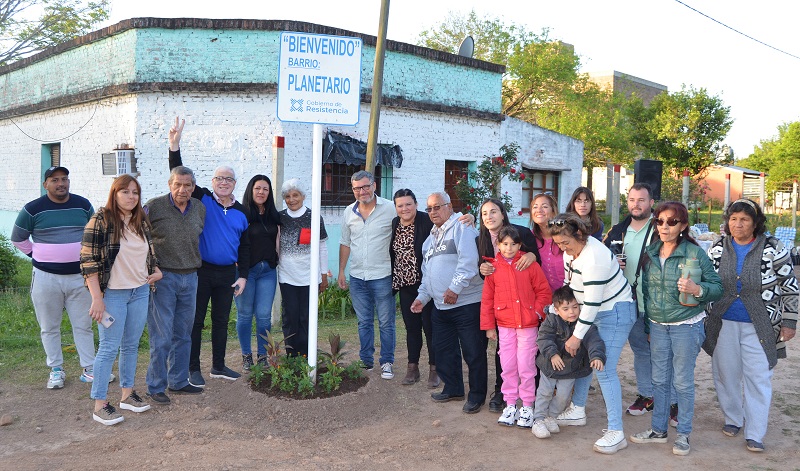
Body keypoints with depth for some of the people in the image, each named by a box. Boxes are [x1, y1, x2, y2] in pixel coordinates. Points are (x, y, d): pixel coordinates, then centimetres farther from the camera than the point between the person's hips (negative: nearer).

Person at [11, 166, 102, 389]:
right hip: (46, 277, -1)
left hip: (79, 276, 2)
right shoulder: (33, 209, -4)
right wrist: (37, 255, 5)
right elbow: (18, 238, 9)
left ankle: (89, 369, 14)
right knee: (49, 328, 8)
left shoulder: (83, 205, 3)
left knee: (83, 325, 6)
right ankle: (56, 370, 21)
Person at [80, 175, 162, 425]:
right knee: (109, 348, -2)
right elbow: (88, 260, -14)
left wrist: (156, 271, 4)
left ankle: (127, 394, 25)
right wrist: (97, 299, -17)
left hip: (140, 292, 6)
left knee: (132, 345, 13)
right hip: (113, 294, -6)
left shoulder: (141, 221, 8)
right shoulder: (101, 220, -11)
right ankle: (100, 404, 8)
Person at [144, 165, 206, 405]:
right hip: (162, 278, -5)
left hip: (190, 277, 5)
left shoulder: (199, 208, 7)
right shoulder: (154, 207, -8)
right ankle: (155, 388, 10)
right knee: (161, 337, -2)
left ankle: (178, 381, 26)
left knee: (183, 335, 13)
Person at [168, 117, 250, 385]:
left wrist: (243, 275, 6)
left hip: (227, 273, 4)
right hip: (200, 270, -4)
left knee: (221, 320, 14)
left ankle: (218, 366, 27)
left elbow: (244, 246, 12)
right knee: (196, 320, 4)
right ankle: (193, 370, 15)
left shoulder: (241, 212, 7)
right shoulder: (202, 200, -4)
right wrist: (175, 145, -26)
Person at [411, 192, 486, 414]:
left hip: (466, 303, -9)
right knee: (444, 350, 16)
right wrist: (422, 296, 20)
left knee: (473, 352, 0)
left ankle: (477, 395, 13)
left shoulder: (462, 228, -8)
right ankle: (453, 388, 31)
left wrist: (455, 287, -27)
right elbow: (427, 273, 27)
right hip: (440, 306, 9)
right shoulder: (430, 238, 21)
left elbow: (468, 261, -22)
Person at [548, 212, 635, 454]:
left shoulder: (593, 258, -30)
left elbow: (592, 303, -27)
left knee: (604, 370, -12)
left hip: (615, 314, -10)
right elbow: (569, 283, 14)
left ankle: (616, 432, -5)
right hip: (591, 311, 10)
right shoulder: (571, 249, -1)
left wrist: (577, 336, -20)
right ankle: (578, 410, 32)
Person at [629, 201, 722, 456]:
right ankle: (658, 430, 26)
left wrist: (697, 289, -28)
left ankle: (683, 434, 20)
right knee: (660, 380, 13)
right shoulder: (650, 252, 3)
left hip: (686, 327, -5)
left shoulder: (695, 253, -12)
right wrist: (648, 324, 16)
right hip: (657, 327, 5)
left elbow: (718, 287, -8)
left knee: (683, 382, 5)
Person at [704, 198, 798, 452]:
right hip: (723, 324, 3)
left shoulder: (773, 250, -8)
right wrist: (703, 319, 11)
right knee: (725, 374, 11)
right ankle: (732, 419, 31)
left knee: (758, 378, 0)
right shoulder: (717, 250, 2)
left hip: (759, 327, -3)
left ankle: (755, 434, 9)